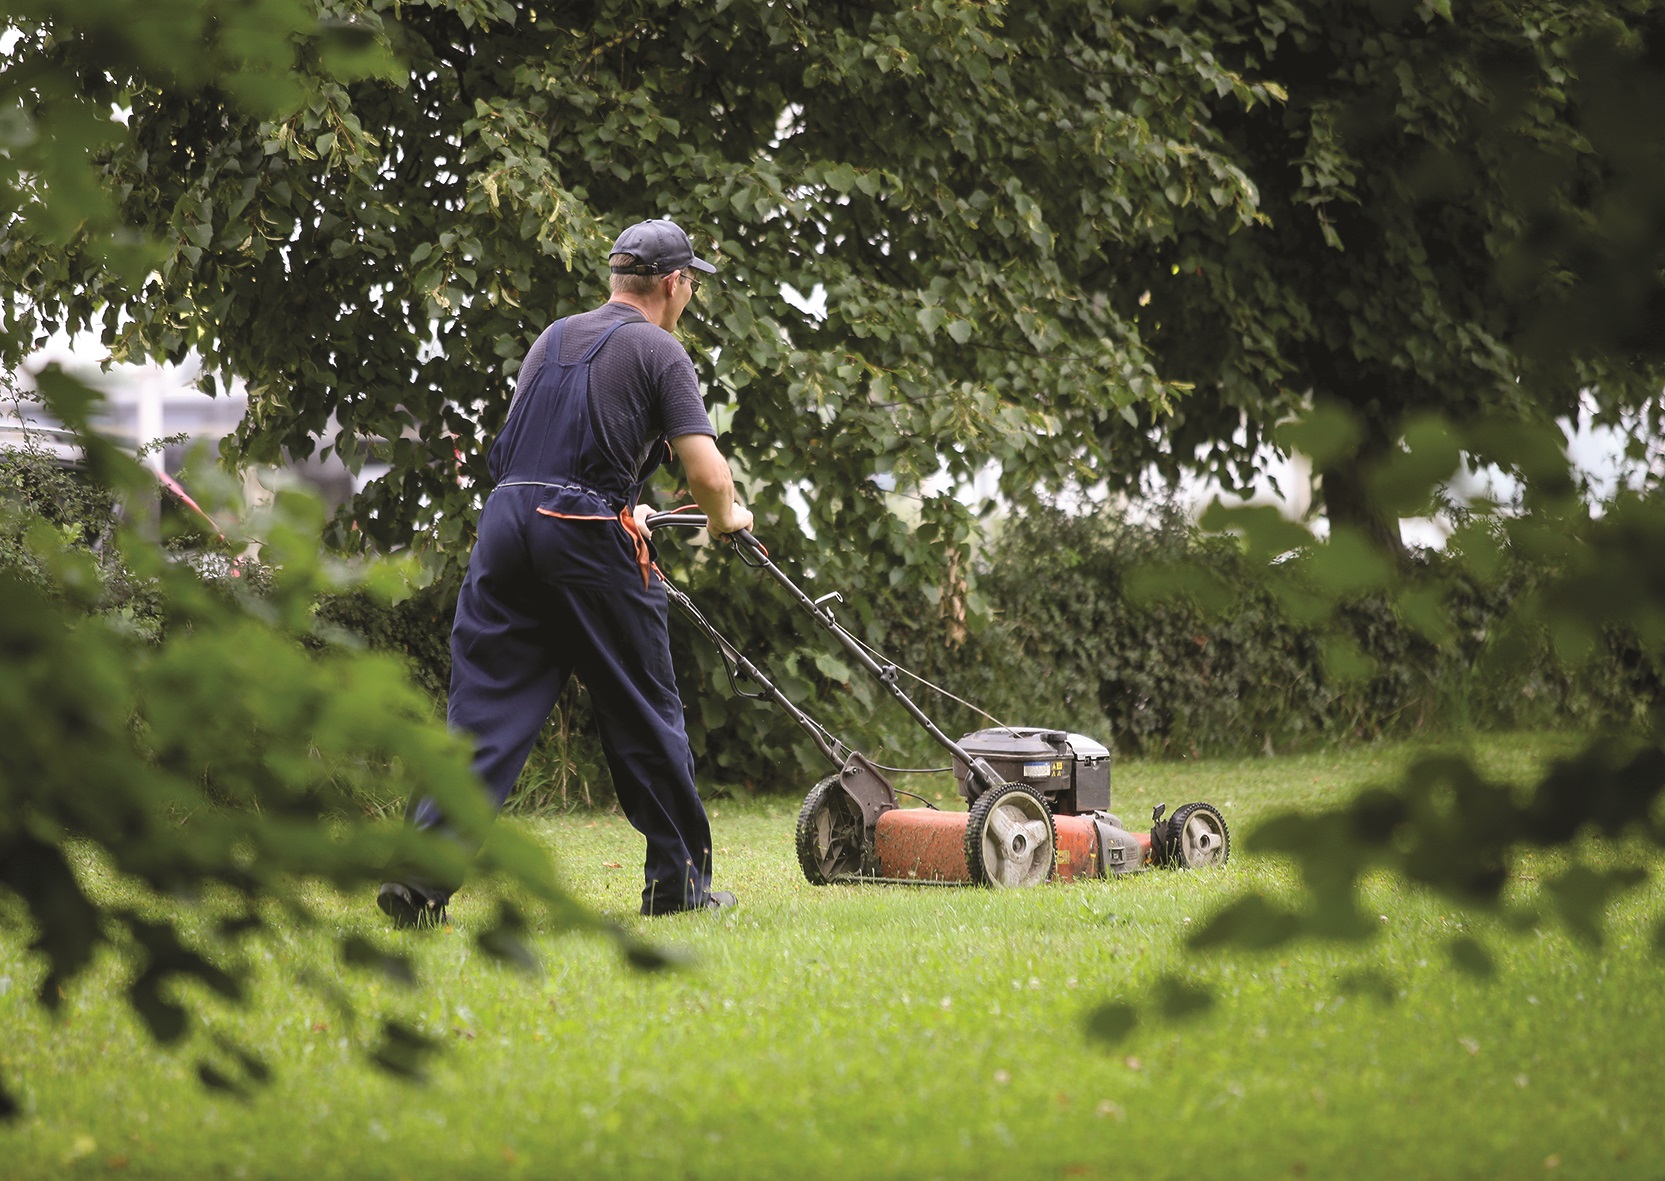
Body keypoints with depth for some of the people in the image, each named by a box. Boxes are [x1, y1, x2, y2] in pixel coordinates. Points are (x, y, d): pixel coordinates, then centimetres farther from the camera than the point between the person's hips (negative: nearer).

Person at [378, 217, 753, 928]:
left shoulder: (554, 338, 22)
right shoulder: (658, 351, 3)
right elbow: (708, 475, -5)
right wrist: (726, 517, 18)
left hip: (506, 520, 5)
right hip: (587, 539, -5)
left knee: (484, 713, 2)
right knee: (645, 713, 9)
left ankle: (420, 876, -11)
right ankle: (678, 879, 17)